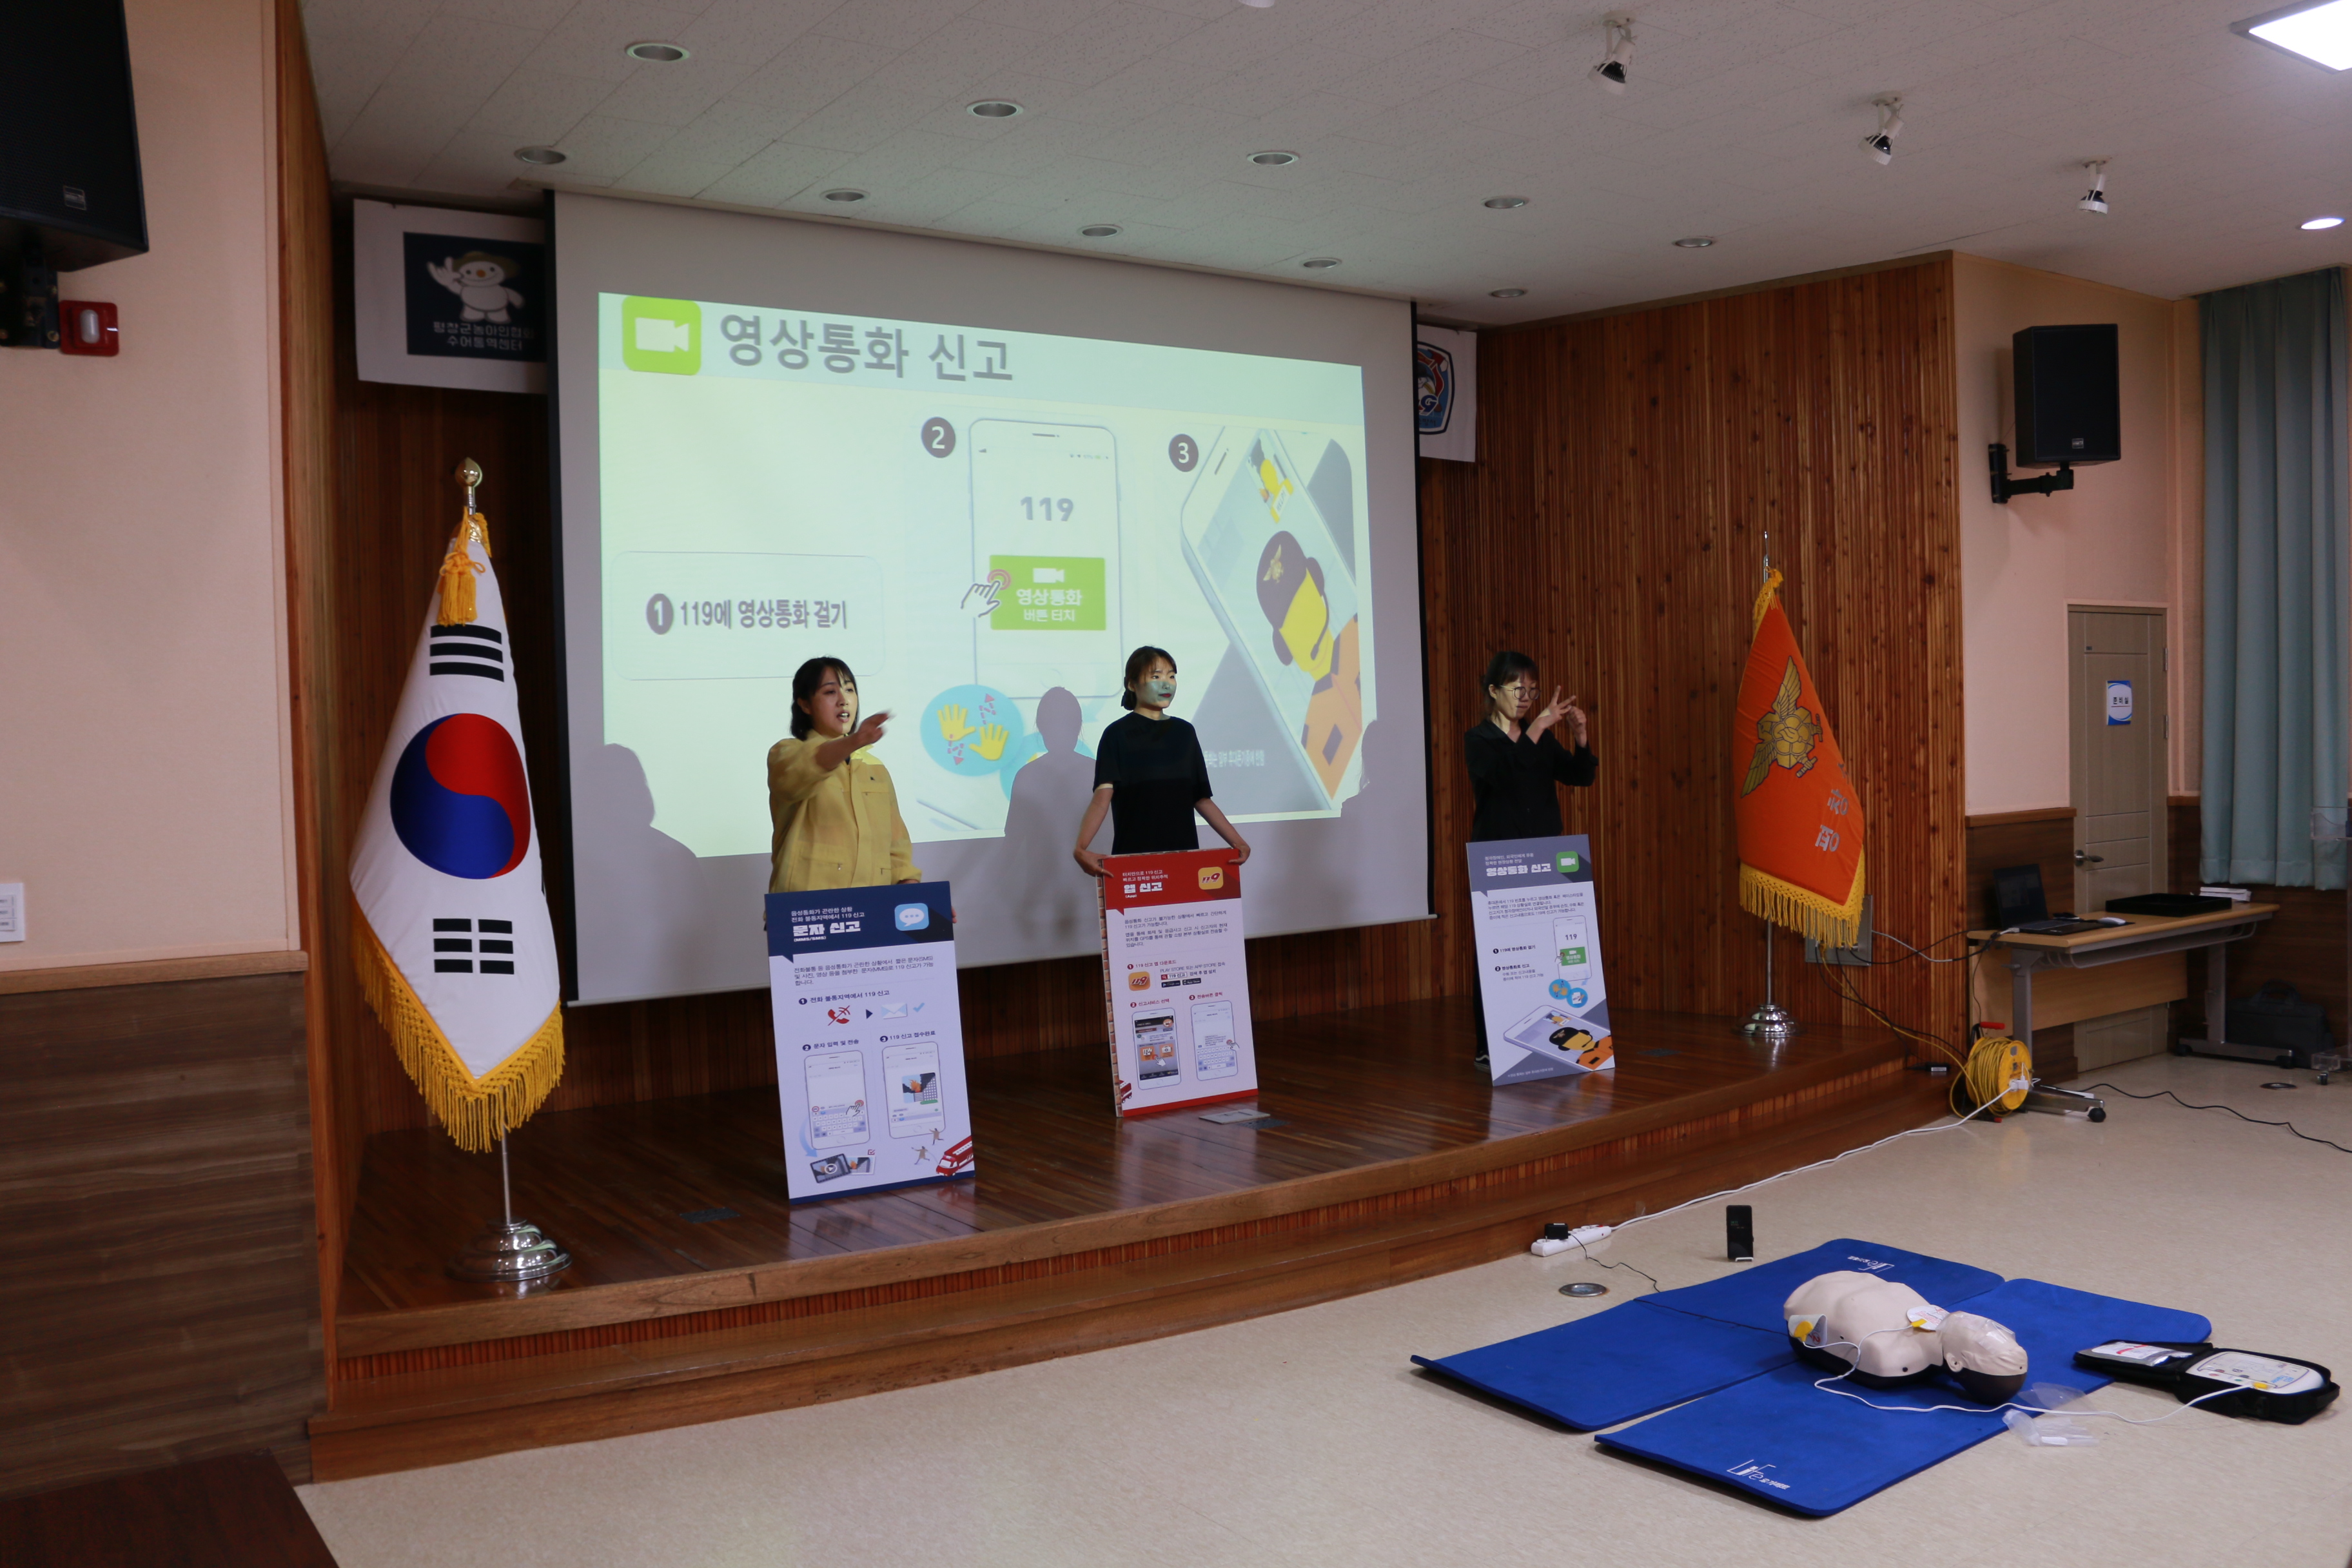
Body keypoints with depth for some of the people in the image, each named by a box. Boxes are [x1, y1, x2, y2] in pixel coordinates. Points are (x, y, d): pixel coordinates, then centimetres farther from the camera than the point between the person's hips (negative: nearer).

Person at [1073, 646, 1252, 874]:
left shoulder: (1184, 732, 11)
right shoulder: (1117, 735, -4)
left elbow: (1201, 799, 11)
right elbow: (1103, 796, -17)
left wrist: (1237, 840, -2)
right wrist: (1081, 848, -33)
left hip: (1184, 854, 4)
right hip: (1134, 857, -4)